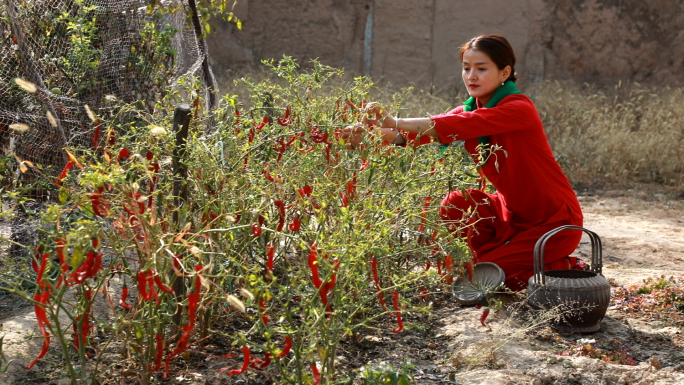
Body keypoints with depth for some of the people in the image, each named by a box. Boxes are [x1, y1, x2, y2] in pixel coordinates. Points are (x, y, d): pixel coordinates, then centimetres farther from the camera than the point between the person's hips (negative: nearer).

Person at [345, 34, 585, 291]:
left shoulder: (519, 109, -23)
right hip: (514, 212, 7)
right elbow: (430, 131, -19)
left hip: (556, 220, -7)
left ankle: (568, 269, 7)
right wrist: (378, 133, -37)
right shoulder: (470, 108, 0)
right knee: (456, 205, -11)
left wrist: (395, 122, -45)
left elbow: (461, 125, -39)